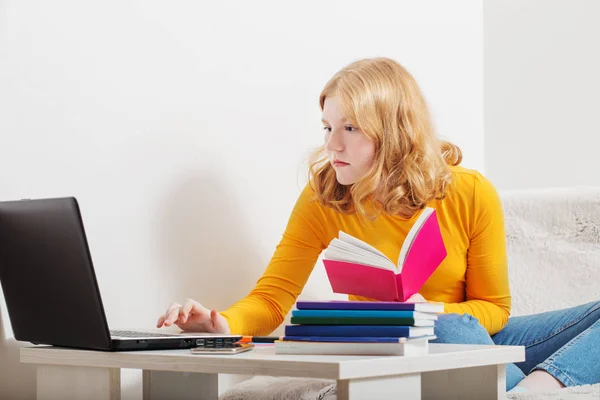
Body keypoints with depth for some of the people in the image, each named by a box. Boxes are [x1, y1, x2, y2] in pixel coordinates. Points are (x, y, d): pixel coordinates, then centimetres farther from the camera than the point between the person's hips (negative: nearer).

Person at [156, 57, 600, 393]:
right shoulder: (322, 198, -10)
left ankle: (539, 385, -40)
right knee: (452, 330, -37)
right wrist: (222, 324, -34)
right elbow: (273, 297, -12)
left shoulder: (471, 194, -11)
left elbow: (492, 307, -3)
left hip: (476, 339, 2)